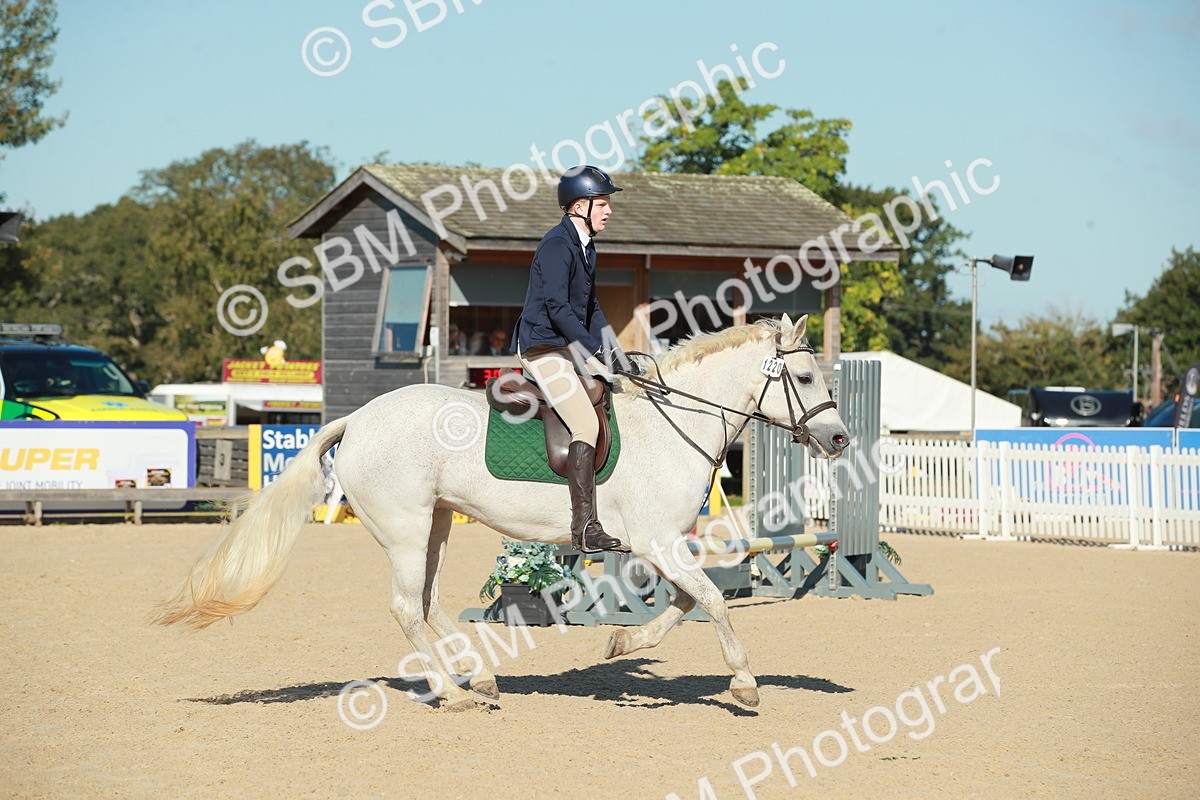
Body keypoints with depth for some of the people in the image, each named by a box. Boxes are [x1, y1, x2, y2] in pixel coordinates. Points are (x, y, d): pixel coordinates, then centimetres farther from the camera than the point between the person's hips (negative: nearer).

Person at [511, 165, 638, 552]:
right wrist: (592, 348, -27)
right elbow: (557, 306, -24)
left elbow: (590, 307, 21)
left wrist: (612, 349, 9)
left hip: (570, 347, 11)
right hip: (542, 347, -11)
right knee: (587, 424, -22)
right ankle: (584, 527, -25)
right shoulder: (557, 245, -15)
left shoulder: (586, 247, 15)